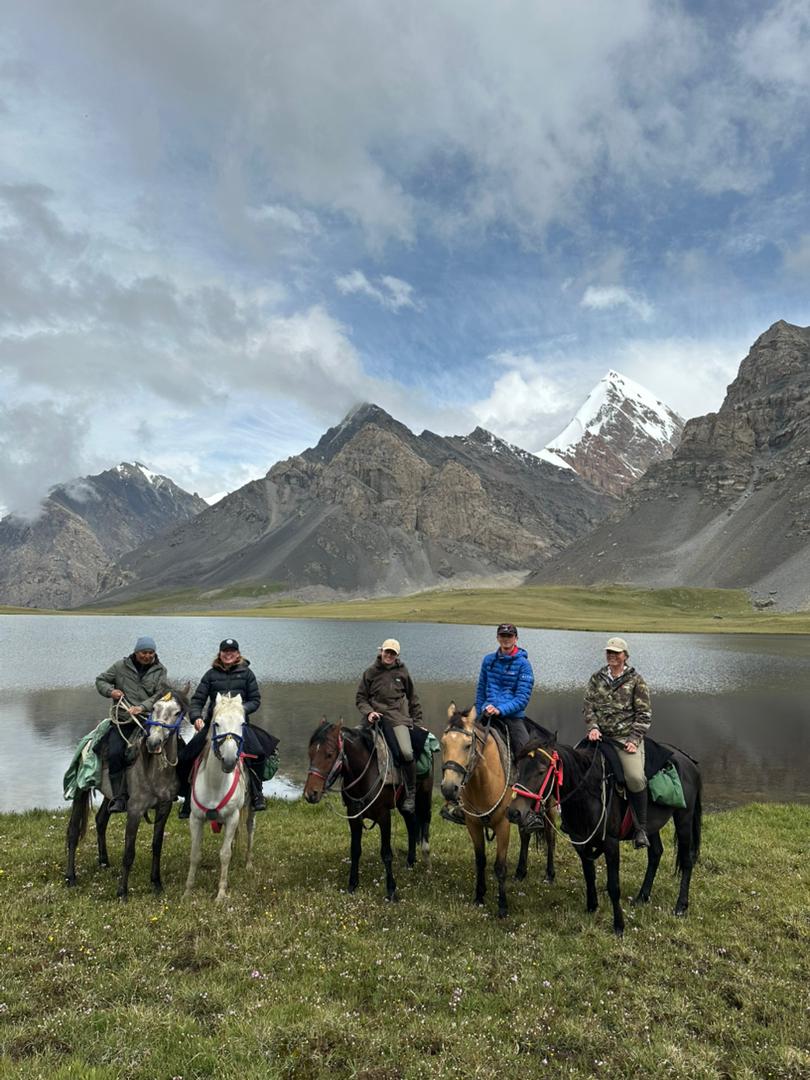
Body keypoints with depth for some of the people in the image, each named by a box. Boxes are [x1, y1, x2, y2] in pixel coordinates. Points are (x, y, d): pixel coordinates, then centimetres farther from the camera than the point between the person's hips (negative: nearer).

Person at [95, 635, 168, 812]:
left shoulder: (159, 671, 9)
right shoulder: (121, 666, 9)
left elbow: (161, 694, -3)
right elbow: (101, 680, 18)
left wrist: (143, 707, -19)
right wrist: (111, 691, -4)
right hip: (122, 720, 0)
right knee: (114, 753, -19)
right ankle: (119, 798, -11)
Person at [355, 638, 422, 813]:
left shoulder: (402, 672, 10)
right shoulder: (371, 672, 8)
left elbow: (412, 698, 18)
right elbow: (360, 698, 10)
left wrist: (417, 721, 14)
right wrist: (368, 712, -8)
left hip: (398, 717, -1)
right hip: (375, 718, 2)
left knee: (407, 752, -21)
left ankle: (411, 794, -3)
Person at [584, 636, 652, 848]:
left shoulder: (635, 680, 2)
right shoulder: (597, 678, 11)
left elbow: (644, 714, 1)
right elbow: (588, 705, 9)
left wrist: (634, 739, -8)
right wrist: (592, 727, -8)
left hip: (627, 737, -4)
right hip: (600, 735, 4)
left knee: (635, 777, -24)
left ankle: (641, 828, -8)